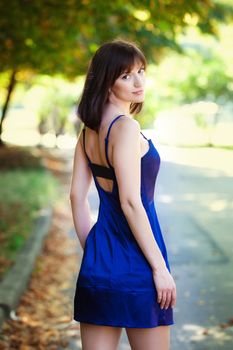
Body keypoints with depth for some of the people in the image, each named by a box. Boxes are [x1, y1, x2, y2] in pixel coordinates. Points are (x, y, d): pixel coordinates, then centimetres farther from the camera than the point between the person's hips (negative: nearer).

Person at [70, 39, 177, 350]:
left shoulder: (89, 130, 9)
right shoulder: (127, 128, -15)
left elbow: (77, 197, 11)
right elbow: (131, 203, -19)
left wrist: (93, 252, 18)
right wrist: (160, 267, -15)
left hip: (98, 258, 8)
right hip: (134, 264, -8)